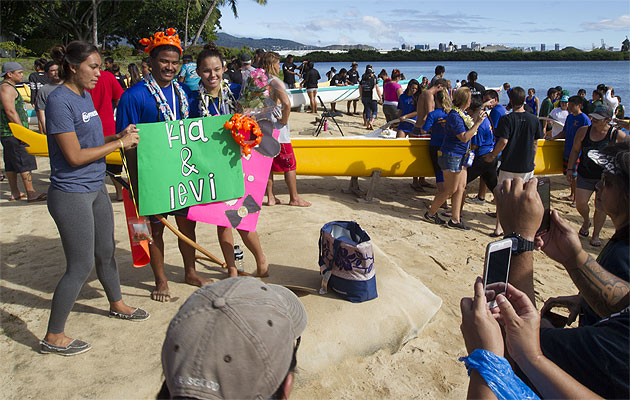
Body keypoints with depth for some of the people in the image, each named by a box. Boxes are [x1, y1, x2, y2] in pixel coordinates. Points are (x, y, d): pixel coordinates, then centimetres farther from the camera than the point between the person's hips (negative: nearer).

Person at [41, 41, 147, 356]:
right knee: (81, 265, -1)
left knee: (106, 252, 21)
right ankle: (53, 337, 15)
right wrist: (119, 143, -15)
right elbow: (75, 156, -21)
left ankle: (117, 304, 42)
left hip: (95, 189, 9)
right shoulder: (59, 101, -18)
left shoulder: (85, 96, 9)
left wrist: (119, 136, -1)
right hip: (71, 195, -8)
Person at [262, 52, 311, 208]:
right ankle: (294, 198, 10)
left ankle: (270, 197, 18)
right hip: (277, 130, -7)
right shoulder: (275, 82, -15)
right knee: (289, 164, 4)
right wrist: (284, 120, -15)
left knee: (268, 163, 13)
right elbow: (287, 104, -30)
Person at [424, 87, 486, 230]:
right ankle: (430, 214, 15)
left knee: (461, 187, 9)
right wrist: (477, 123, -19)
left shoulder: (462, 113, 10)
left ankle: (455, 219, 15)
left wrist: (475, 118, 13)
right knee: (450, 190, -1)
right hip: (451, 157, -10)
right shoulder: (455, 115, -19)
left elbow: (468, 130, 22)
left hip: (460, 156, 10)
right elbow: (464, 137, -22)